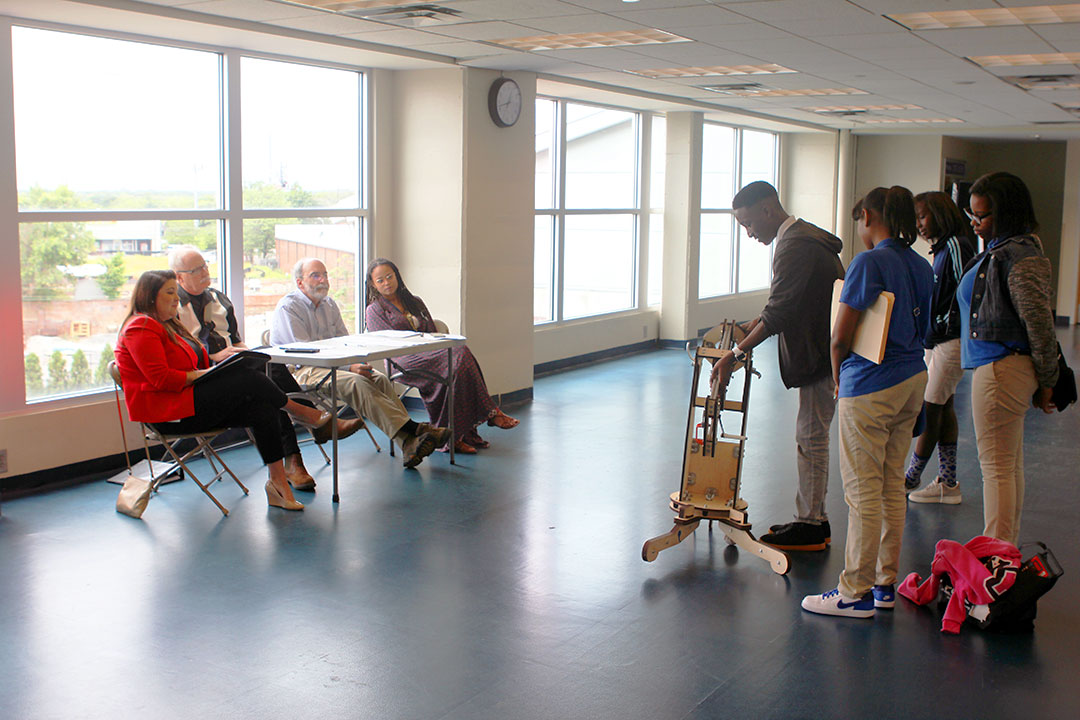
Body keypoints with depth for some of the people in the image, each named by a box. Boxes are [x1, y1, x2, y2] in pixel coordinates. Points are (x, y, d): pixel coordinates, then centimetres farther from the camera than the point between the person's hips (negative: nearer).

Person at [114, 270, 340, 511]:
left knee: (262, 409, -13)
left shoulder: (167, 325, 24)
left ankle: (278, 482, -14)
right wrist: (203, 374, -16)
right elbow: (161, 379, -20)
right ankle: (304, 413, 1)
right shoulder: (141, 327, -9)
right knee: (249, 379, -20)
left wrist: (215, 366, 3)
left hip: (187, 404, 10)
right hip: (165, 413, -10)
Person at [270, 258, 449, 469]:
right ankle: (411, 429, -37)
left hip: (334, 364, 7)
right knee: (356, 383, -33)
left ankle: (408, 444, -36)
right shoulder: (287, 308, -7)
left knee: (380, 379, -22)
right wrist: (348, 367, -24)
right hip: (300, 371, -7)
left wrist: (356, 362, -8)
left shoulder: (329, 304, 18)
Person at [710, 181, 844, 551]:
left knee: (811, 438, -3)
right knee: (811, 438, 14)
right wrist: (751, 326, 12)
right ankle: (813, 520, 22)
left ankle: (810, 526, 5)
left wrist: (736, 353, -21)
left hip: (819, 356, -11)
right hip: (820, 353, 11)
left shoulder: (796, 246, -19)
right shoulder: (804, 236, 15)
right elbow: (783, 305, 21)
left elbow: (779, 313, -24)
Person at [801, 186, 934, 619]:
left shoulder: (869, 263, -15)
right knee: (892, 485, 15)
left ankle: (856, 593, 6)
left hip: (870, 388, -8)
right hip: (913, 381, 8)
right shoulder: (922, 266, 9)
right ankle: (885, 584, 24)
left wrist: (838, 377, 3)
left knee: (863, 492, -1)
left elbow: (840, 338, -16)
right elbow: (921, 329, 15)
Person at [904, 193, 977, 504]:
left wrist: (943, 326, -14)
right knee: (943, 408, 10)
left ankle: (910, 479, 6)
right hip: (936, 340, 10)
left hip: (952, 340, -10)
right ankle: (948, 484, 16)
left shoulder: (956, 246, -15)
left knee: (931, 409, -3)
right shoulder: (942, 248, 14)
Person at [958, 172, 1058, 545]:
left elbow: (1040, 323, -18)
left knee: (996, 468, -5)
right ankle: (1007, 552, 28)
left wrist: (1046, 381, -11)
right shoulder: (999, 249, 13)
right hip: (998, 366, 11)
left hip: (1002, 370, -11)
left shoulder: (1019, 256, -18)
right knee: (1010, 465, 17)